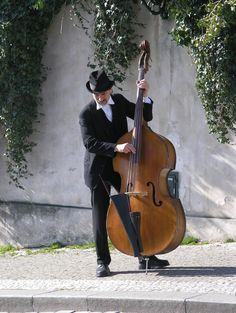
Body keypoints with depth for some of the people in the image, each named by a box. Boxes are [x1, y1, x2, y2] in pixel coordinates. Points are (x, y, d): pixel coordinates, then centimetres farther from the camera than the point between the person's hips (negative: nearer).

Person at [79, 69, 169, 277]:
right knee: (100, 217, -1)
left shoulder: (119, 101, 3)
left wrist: (145, 96, -10)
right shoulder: (87, 114, -12)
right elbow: (89, 142, -23)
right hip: (99, 171, -4)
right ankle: (102, 262, 7)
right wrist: (116, 147, -36)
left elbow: (145, 116, 6)